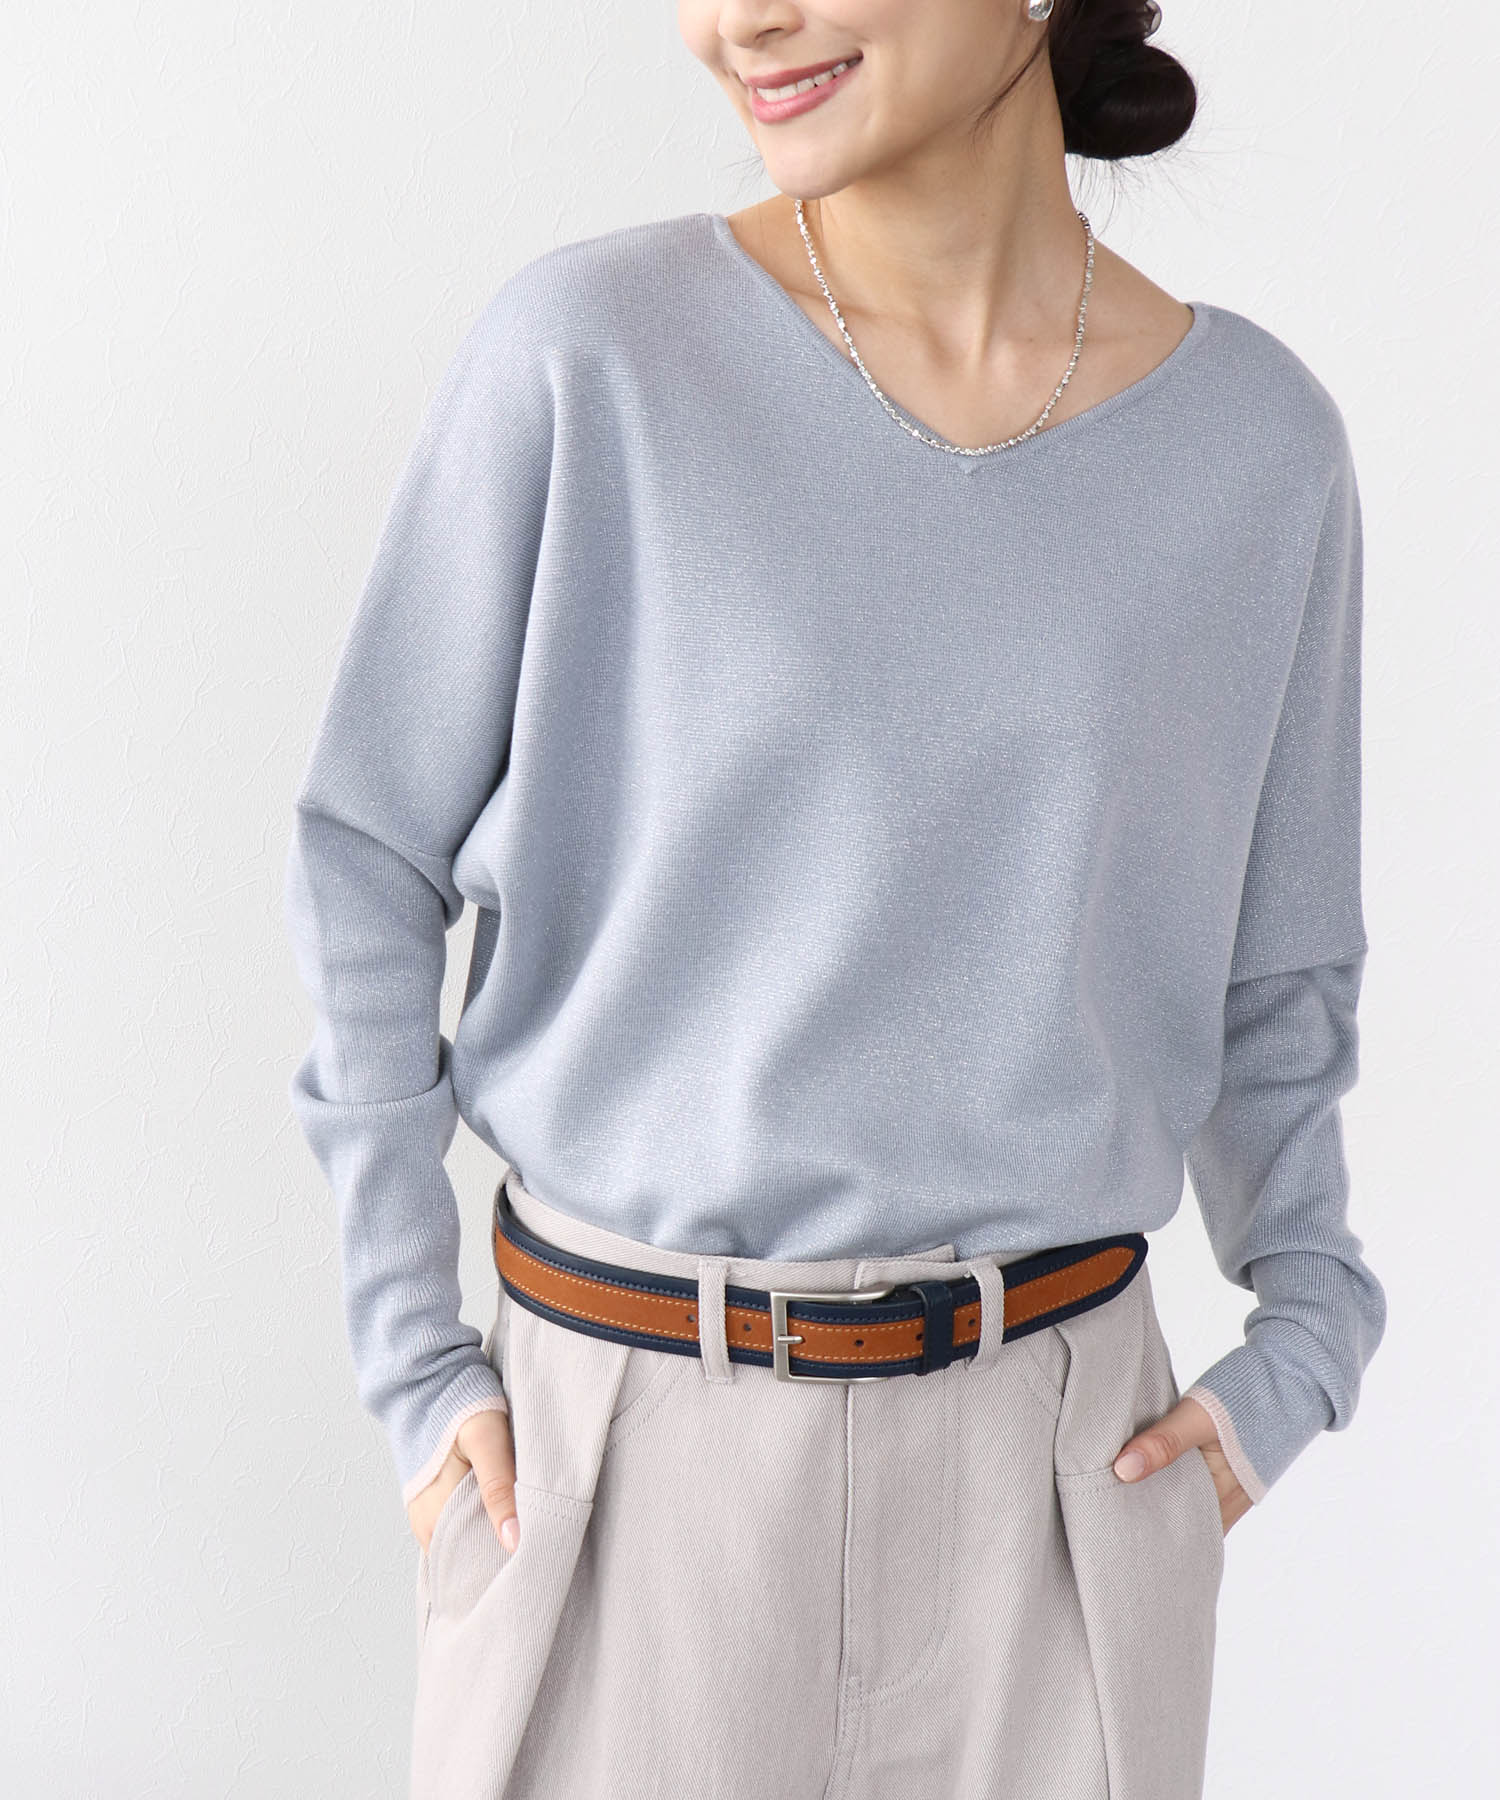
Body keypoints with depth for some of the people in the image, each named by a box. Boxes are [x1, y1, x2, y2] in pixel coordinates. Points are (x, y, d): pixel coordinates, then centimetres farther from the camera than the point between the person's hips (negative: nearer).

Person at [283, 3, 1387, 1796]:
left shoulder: (1258, 437, -1)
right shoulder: (586, 353, -9)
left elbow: (1272, 968, 10)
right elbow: (367, 859, -2)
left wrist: (1304, 1340, 0)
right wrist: (406, 1354, -4)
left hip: (1050, 1445, 2)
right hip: (624, 1429, -1)